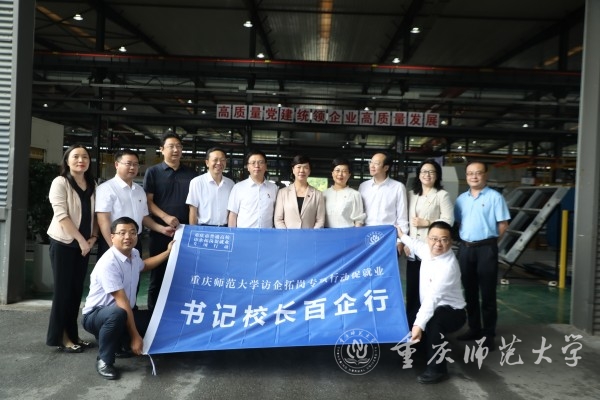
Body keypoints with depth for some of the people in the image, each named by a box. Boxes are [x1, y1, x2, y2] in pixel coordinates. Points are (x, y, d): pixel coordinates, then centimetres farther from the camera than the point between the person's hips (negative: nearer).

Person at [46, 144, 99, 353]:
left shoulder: (92, 185, 9)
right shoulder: (60, 182, -9)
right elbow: (61, 215, -16)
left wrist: (93, 237, -2)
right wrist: (81, 240, -18)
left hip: (84, 244, 5)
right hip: (63, 243, -5)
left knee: (77, 290, 9)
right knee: (63, 290, 0)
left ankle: (72, 335, 19)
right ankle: (62, 337, 10)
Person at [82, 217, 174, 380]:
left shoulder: (134, 254, -1)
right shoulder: (108, 263, -27)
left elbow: (144, 265, 27)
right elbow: (122, 301, -29)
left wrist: (168, 252, 25)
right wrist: (135, 336, -28)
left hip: (121, 313, 8)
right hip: (95, 315, -8)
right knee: (118, 313, -40)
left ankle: (119, 345, 16)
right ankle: (104, 360, -16)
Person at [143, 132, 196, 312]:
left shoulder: (191, 174, 10)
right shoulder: (153, 172, 3)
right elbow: (148, 201, -2)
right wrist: (165, 217, -17)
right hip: (160, 230, -2)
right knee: (158, 273, 6)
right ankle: (153, 312, 17)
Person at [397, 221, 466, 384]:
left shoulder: (448, 266, -31)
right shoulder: (428, 250, -7)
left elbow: (433, 297, -43)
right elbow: (418, 245, 22)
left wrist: (419, 324, -52)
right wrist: (402, 236, 35)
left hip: (452, 313, -9)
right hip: (431, 310, 9)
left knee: (432, 320, -39)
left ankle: (437, 368, -24)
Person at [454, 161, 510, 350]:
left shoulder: (495, 197, -5)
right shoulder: (461, 199, 11)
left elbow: (503, 224, -6)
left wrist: (488, 239, -2)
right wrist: (466, 238, 7)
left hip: (486, 249, -5)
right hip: (465, 248, 5)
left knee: (487, 293, 0)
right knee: (469, 291, 13)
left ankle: (489, 334, 9)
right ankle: (474, 329, 26)